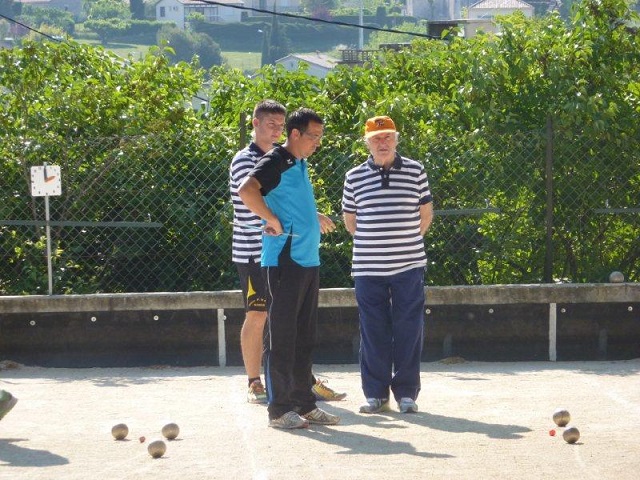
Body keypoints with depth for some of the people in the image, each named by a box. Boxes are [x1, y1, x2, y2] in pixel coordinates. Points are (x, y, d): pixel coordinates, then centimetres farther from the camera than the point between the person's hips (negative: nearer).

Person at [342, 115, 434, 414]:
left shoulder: (415, 172, 4)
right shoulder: (355, 177, 5)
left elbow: (426, 214, 12)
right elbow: (349, 218, 16)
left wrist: (408, 243, 10)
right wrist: (370, 245, 12)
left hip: (409, 266, 0)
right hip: (368, 267, 1)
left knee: (408, 331, 0)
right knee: (373, 332, 3)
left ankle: (406, 393, 7)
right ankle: (376, 393, 9)